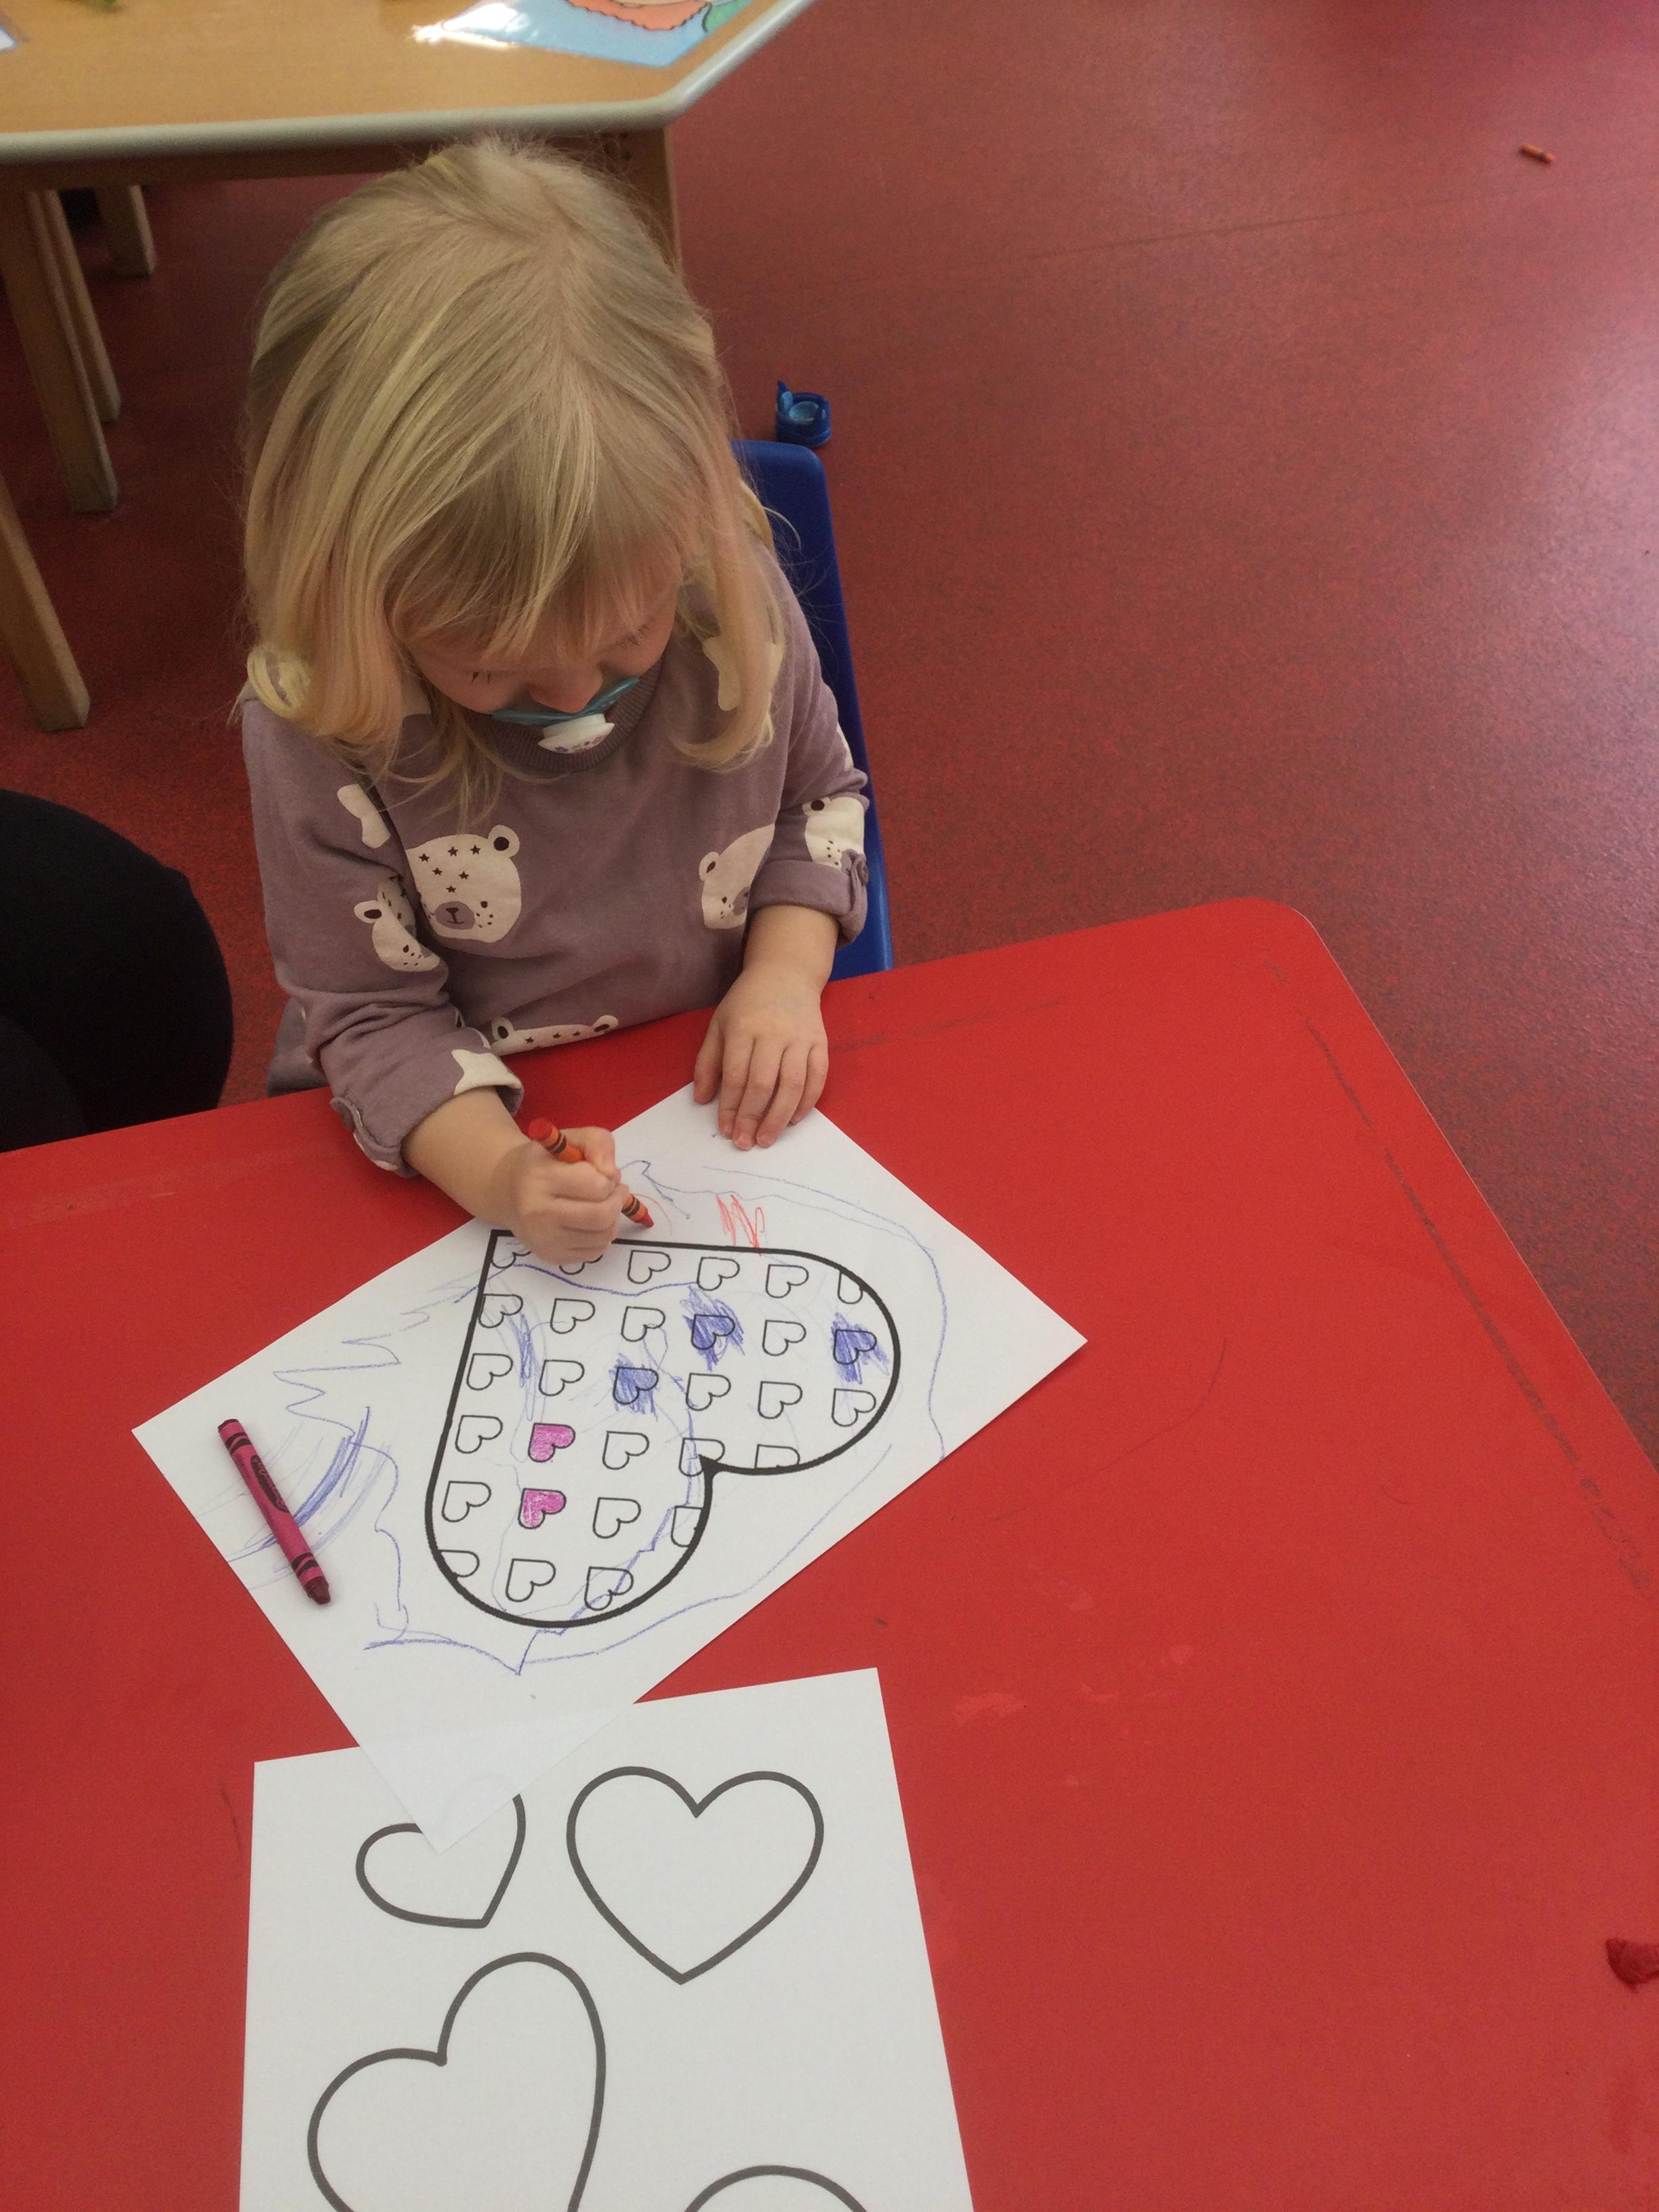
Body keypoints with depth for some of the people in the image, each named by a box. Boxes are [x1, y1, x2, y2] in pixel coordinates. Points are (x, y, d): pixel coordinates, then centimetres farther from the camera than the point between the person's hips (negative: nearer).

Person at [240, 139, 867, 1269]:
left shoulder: (734, 592, -14)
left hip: (715, 1096, 3)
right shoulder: (315, 727, -21)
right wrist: (499, 1176, -30)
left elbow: (821, 795, 4)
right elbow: (372, 1013, -14)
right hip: (457, 1131, -2)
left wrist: (785, 973, -12)